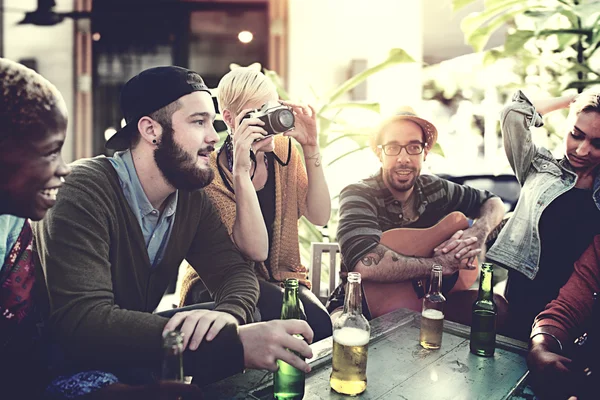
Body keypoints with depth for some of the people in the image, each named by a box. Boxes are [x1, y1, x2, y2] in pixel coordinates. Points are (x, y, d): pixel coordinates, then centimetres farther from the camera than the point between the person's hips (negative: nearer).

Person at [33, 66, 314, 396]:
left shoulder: (192, 198, -2)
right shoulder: (85, 192, -25)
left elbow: (235, 271, -3)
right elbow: (80, 319, -36)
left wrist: (228, 313, -30)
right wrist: (234, 341, -43)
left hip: (136, 357, 7)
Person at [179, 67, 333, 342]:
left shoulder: (283, 150, 0)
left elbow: (319, 217, -9)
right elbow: (255, 249, -25)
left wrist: (311, 148, -17)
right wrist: (241, 170, -33)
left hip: (281, 279, 4)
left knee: (319, 323, -28)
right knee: (313, 322, -31)